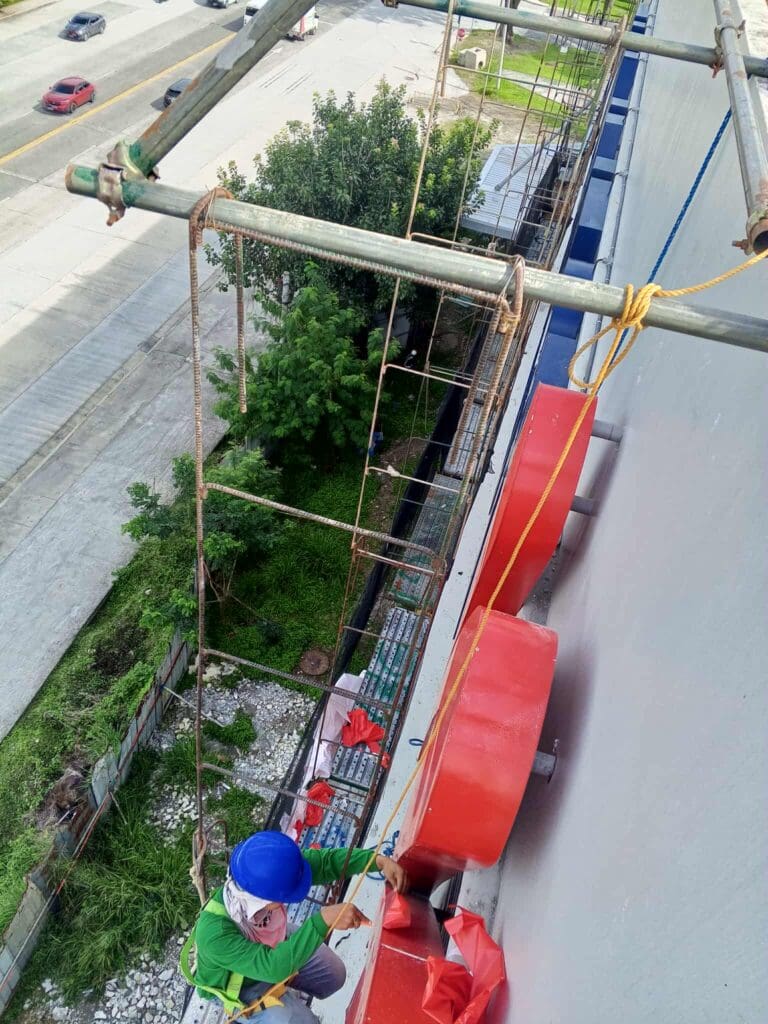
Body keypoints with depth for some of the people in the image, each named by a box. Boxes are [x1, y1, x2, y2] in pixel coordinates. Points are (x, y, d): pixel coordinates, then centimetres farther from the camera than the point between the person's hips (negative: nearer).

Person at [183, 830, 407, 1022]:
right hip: (240, 986, -5)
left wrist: (379, 860, -37)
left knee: (333, 975, 10)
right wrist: (323, 920, -58)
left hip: (273, 946, 5)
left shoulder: (266, 876, -32)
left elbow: (326, 861, -25)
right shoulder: (214, 934, -45)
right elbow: (273, 966, -49)